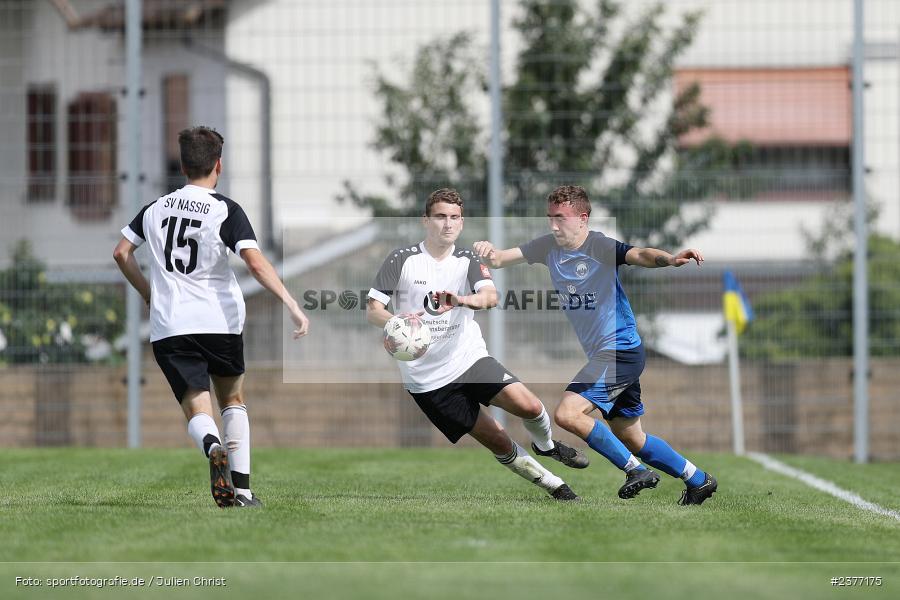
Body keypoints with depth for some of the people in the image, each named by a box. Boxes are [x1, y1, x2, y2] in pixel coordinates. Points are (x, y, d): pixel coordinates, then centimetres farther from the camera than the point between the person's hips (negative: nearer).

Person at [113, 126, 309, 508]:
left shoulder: (156, 208, 10)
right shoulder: (225, 210, -5)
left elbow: (122, 253, 15)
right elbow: (256, 264, -16)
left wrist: (149, 294, 28)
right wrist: (292, 306, -18)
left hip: (169, 328, 1)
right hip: (220, 322, -1)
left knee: (196, 409, -1)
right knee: (233, 400, 20)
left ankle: (213, 447, -37)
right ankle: (241, 487, 10)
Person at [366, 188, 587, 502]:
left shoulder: (467, 261, 1)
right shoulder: (402, 260, -5)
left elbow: (490, 296, -19)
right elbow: (372, 309, -6)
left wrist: (462, 300, -42)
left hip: (470, 357, 2)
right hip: (427, 379, -2)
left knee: (528, 406, -18)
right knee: (498, 441, -5)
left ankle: (545, 445, 16)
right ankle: (552, 485, 15)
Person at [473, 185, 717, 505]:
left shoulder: (600, 247, -17)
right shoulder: (548, 247, 5)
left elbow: (640, 255, -33)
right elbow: (501, 259, 4)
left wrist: (669, 259, -54)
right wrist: (489, 253, -21)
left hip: (620, 350, -9)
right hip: (601, 355, 9)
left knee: (568, 414, -22)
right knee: (630, 438, 18)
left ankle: (636, 470, -11)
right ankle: (698, 480, 33)